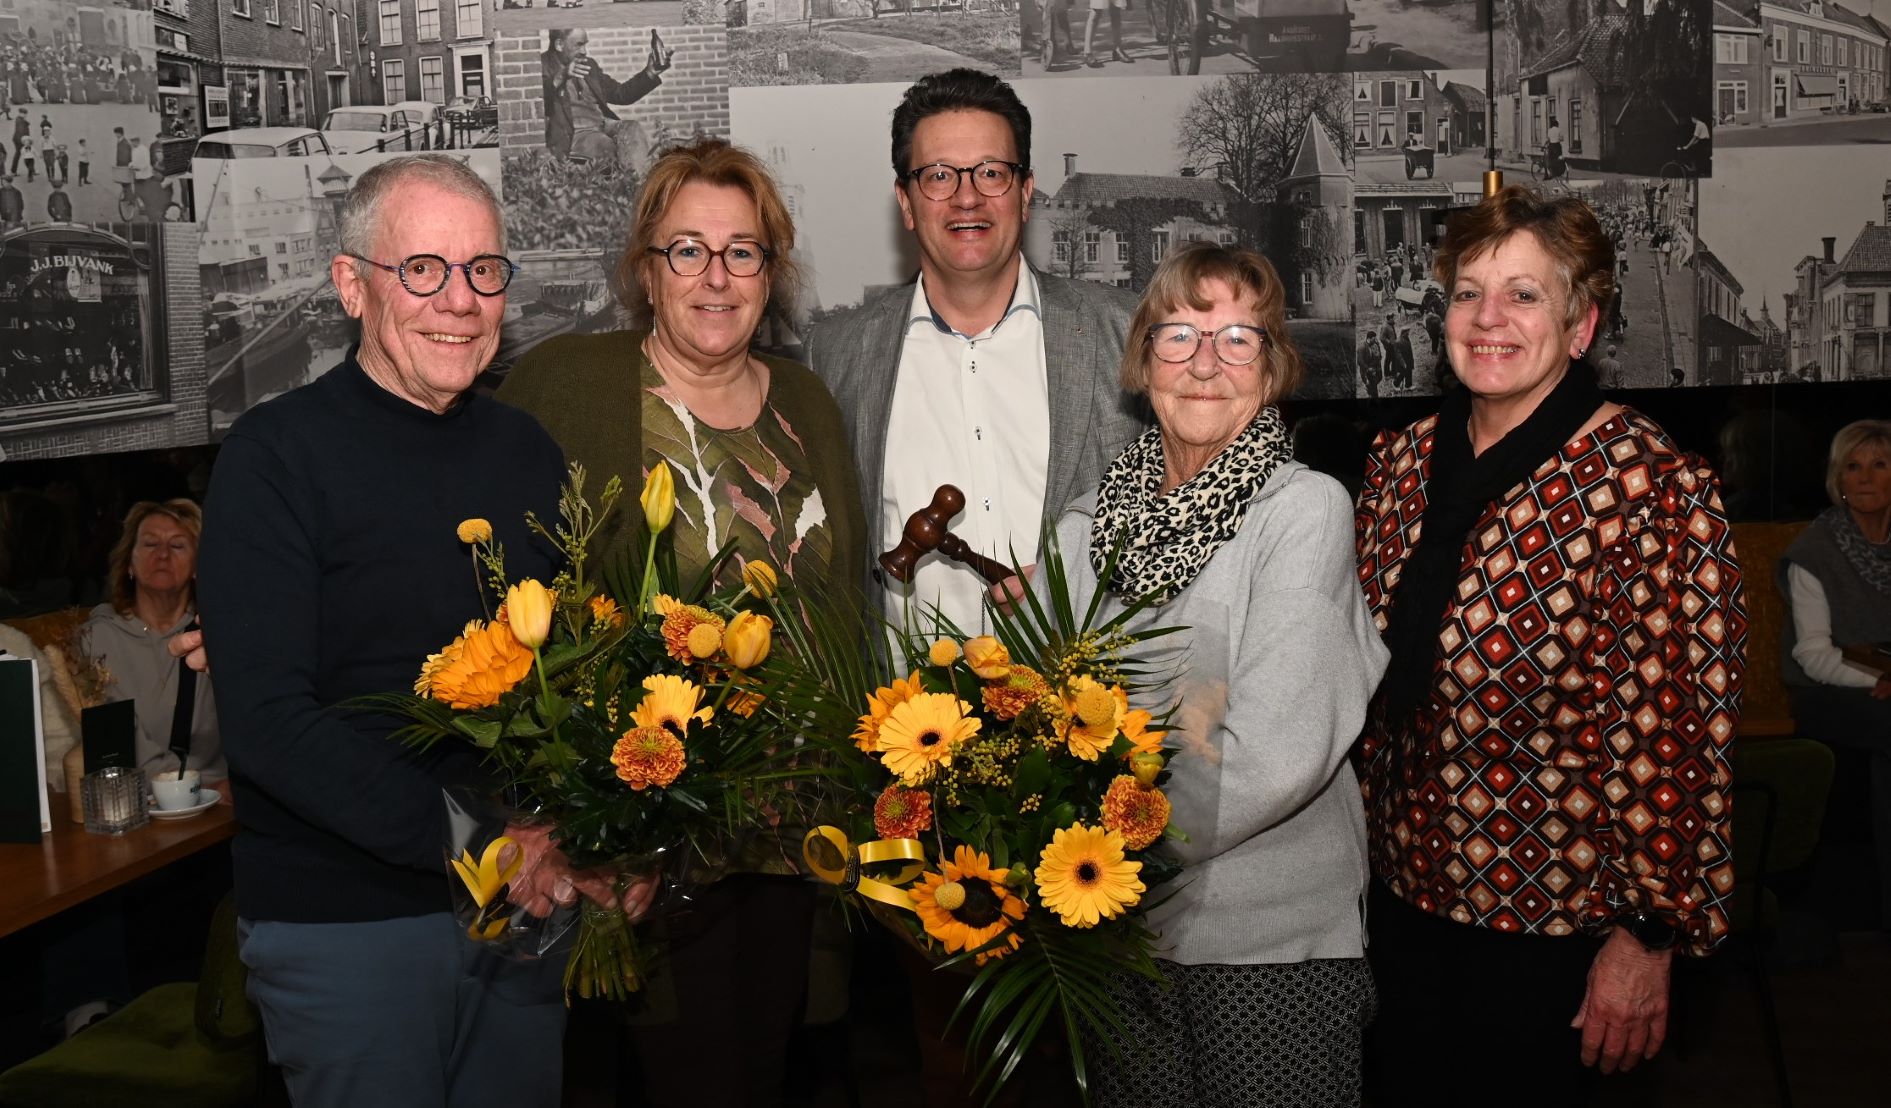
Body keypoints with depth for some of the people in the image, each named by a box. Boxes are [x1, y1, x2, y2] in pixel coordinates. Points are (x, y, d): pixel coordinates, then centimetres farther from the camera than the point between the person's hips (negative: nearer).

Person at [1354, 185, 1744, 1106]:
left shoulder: (1656, 491, -17)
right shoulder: (1401, 461, 1)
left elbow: (1681, 732, -16)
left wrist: (1650, 934, -15)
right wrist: (1358, 839, 11)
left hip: (1554, 922, -5)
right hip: (1401, 889, 6)